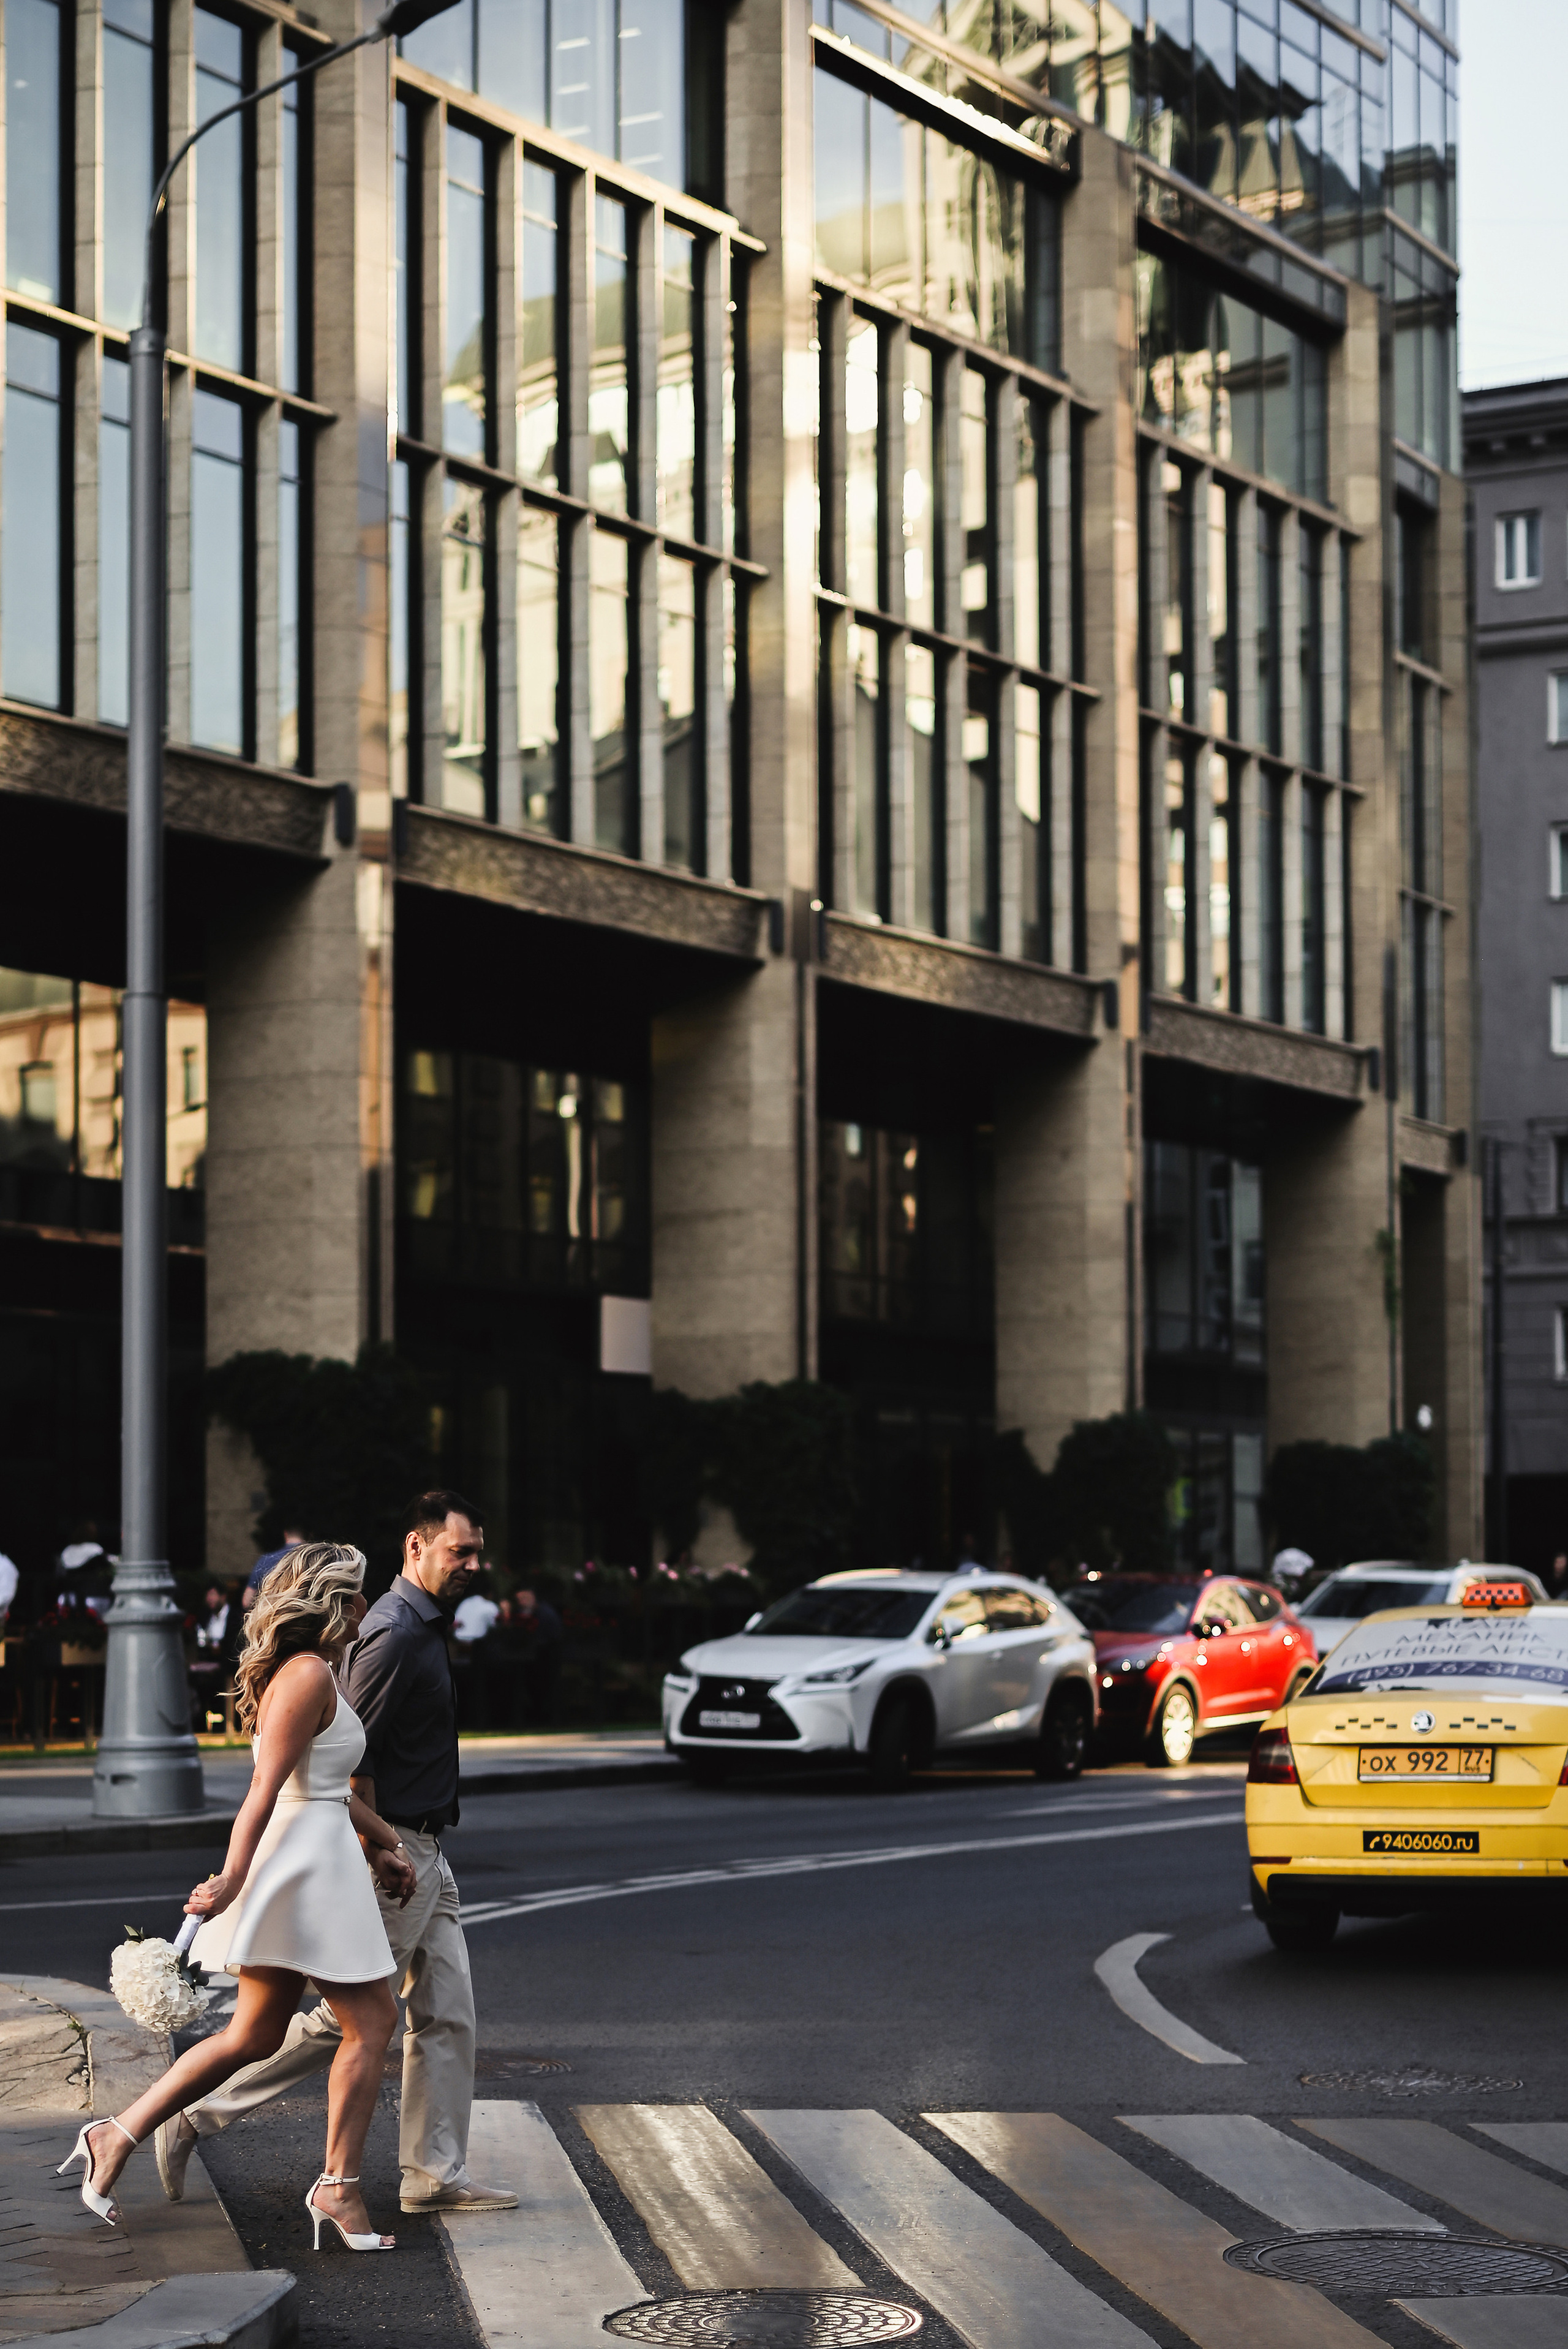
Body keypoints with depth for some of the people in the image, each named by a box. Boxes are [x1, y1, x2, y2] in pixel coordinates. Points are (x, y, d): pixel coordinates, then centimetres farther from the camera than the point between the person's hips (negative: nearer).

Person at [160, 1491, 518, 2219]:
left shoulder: (423, 1626, 15)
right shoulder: (394, 1632, -18)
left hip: (424, 1854, 10)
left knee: (446, 2015, 8)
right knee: (348, 2019, -4)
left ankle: (437, 2175, 11)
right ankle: (197, 2115, 5)